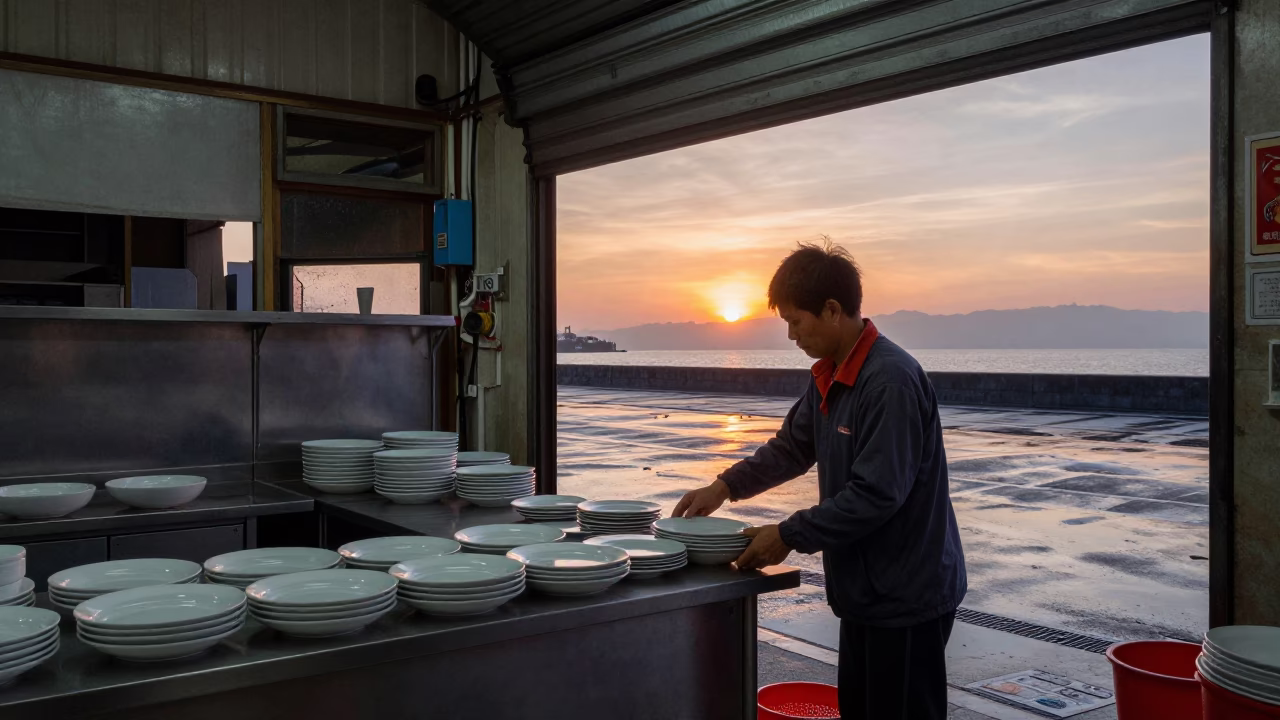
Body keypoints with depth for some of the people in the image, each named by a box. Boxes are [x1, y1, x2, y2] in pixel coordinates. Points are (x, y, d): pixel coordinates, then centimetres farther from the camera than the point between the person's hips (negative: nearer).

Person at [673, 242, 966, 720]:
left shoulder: (891, 380, -24)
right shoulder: (828, 377, 6)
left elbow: (877, 495, -27)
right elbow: (793, 446, 18)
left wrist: (790, 535, -19)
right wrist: (727, 485, 6)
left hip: (908, 595, -9)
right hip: (866, 589, 9)